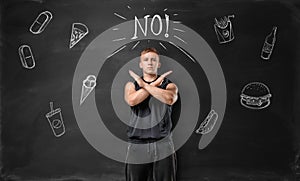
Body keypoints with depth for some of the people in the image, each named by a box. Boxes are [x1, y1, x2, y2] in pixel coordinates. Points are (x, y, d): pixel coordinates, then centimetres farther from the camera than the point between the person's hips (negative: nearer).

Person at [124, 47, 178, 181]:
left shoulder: (169, 85, 8)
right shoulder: (131, 85, 10)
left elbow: (170, 99, -16)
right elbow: (132, 100, -12)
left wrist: (144, 84, -9)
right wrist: (155, 83, -6)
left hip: (163, 146, 0)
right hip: (137, 146, 1)